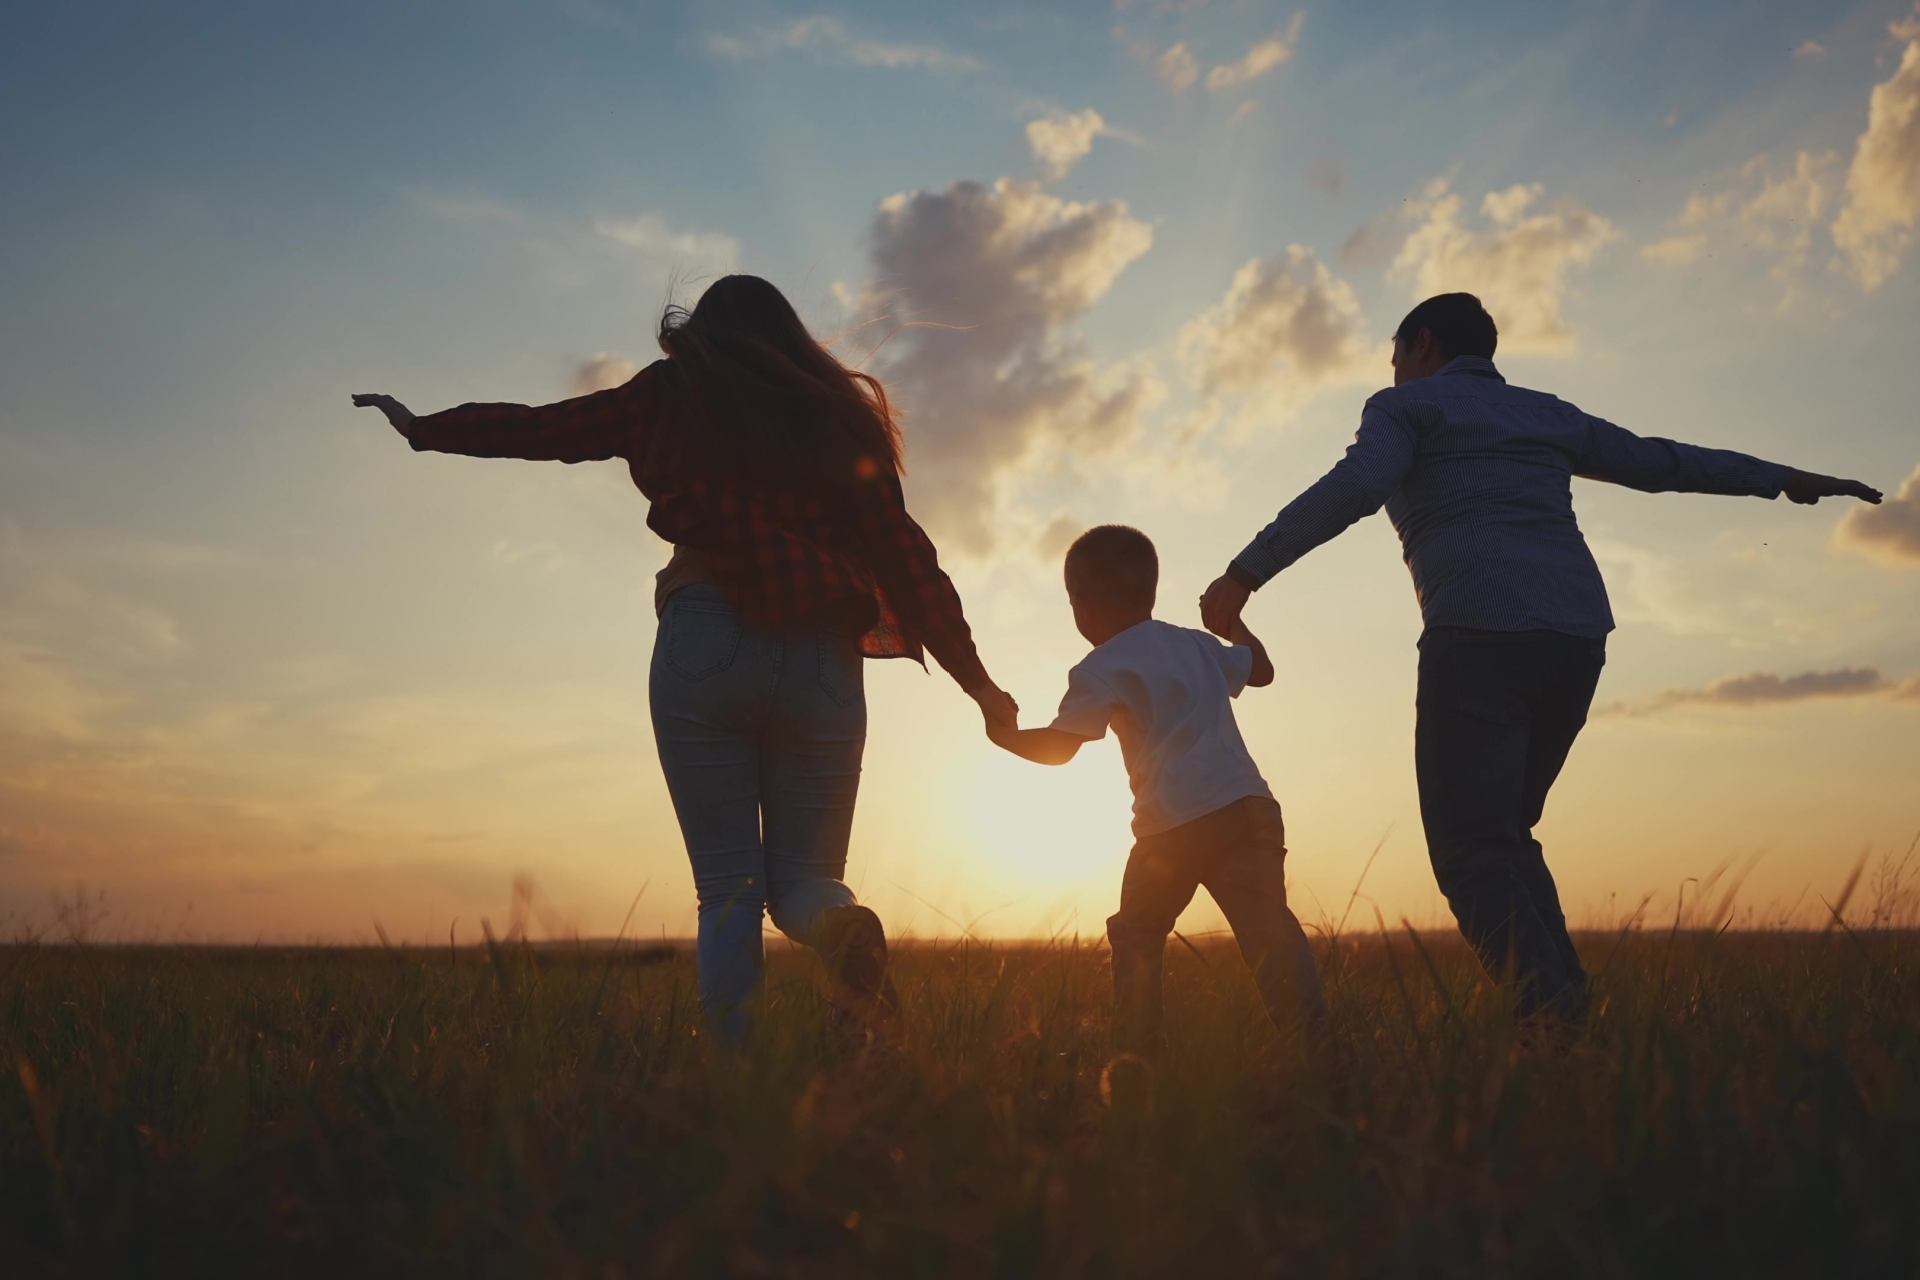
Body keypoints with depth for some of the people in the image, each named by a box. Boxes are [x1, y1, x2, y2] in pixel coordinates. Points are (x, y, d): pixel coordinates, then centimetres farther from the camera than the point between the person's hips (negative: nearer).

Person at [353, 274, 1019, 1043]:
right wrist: (976, 681, 9)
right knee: (802, 874, 9)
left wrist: (423, 429, 36)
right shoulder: (838, 418, 16)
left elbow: (539, 429, 21)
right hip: (821, 662, 1)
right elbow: (907, 559, 9)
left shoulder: (674, 395, 14)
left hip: (703, 645, -1)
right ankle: (840, 924, -26)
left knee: (727, 885, 5)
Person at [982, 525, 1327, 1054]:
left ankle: (1136, 1045, 12)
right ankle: (1308, 1031, -18)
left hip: (1174, 824, -4)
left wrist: (1006, 735, 17)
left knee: (1136, 934, 13)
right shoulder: (1196, 644, 20)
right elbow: (1260, 670, 33)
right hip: (1247, 804, 4)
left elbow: (1058, 748, -2)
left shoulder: (1101, 669, 3)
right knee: (1266, 924, -5)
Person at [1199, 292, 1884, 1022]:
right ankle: (1565, 1004, 6)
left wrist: (1245, 573, -15)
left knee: (1472, 853, -6)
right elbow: (1659, 462, 33)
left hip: (1480, 636, -6)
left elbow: (1352, 488, -10)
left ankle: (1558, 1021, -23)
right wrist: (1782, 479, 47)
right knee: (1502, 837, 18)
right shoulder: (1546, 415, 26)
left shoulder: (1407, 407, 10)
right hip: (1578, 636, 7)